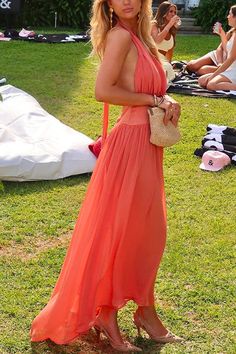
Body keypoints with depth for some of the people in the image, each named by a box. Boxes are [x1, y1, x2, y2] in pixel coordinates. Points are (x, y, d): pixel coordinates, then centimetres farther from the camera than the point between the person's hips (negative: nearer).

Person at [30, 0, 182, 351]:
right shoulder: (120, 35, -13)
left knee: (148, 232, 15)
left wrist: (165, 103, -6)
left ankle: (145, 310, 29)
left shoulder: (140, 38, 13)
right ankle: (106, 314, 16)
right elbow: (103, 90, -23)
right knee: (118, 233, 1)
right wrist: (155, 100, -16)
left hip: (147, 144, 9)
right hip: (130, 142, -9)